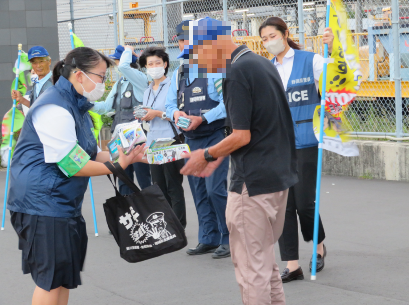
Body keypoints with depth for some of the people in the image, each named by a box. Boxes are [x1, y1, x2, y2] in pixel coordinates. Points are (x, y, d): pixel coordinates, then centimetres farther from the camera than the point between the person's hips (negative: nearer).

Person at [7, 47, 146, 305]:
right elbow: (72, 165, -21)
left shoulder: (76, 106, 15)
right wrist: (116, 166, -15)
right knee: (52, 278, -6)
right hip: (42, 204, -11)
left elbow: (88, 155, 16)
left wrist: (123, 156, 1)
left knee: (65, 275, 15)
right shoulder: (55, 110, -20)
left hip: (65, 204, 11)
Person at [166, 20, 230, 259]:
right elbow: (170, 104, 17)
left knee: (216, 189, -13)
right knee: (199, 191, 11)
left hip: (215, 137, -7)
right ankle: (209, 239, 20)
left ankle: (229, 239, -3)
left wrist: (202, 119, -22)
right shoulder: (178, 74, 13)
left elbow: (227, 103, -17)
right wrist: (175, 113, -5)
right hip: (191, 140, 7)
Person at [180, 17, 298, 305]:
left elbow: (242, 136, -18)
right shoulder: (263, 64, 12)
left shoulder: (237, 72, -16)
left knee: (251, 267, -1)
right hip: (279, 176, 10)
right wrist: (218, 157, 17)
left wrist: (207, 155, -2)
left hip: (253, 182, -10)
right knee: (265, 258, 20)